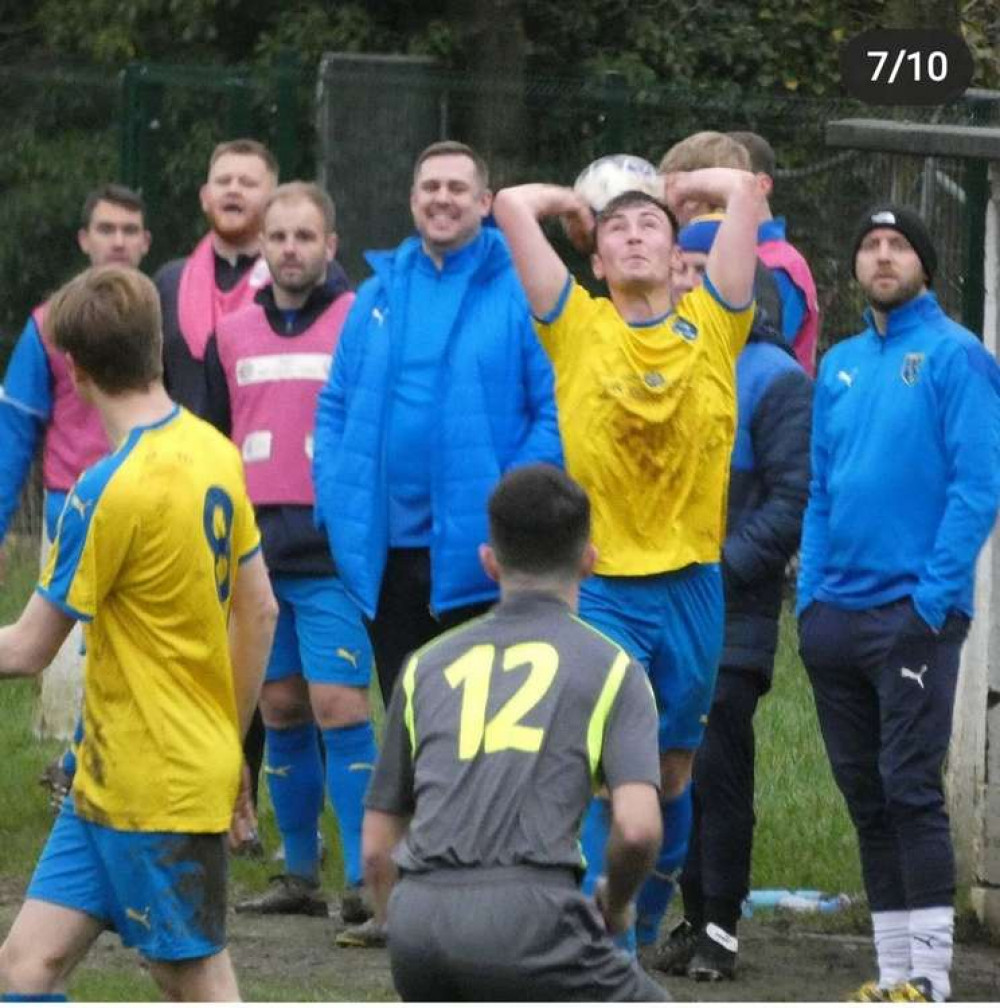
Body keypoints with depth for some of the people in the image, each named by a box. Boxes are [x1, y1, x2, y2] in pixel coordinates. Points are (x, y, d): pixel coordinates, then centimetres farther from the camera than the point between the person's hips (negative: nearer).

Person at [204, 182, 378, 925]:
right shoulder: (232, 335, 13)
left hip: (334, 549, -5)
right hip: (255, 549, 5)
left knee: (338, 706, -11)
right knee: (280, 709, 8)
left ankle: (367, 882, -11)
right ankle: (301, 877, 16)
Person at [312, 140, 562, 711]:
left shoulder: (523, 289, -3)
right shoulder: (379, 294, 13)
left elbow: (555, 407, -7)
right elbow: (337, 404, 16)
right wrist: (335, 495, 3)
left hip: (478, 553, -5)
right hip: (388, 549, 5)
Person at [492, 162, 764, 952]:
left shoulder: (712, 323, 4)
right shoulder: (579, 328, 0)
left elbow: (745, 190, -1)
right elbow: (513, 204, -4)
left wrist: (678, 192, 16)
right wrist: (577, 204, 15)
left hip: (692, 584, 2)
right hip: (602, 584, -2)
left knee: (671, 777, 14)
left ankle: (644, 931, 33)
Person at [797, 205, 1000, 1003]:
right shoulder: (840, 366, 15)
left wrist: (934, 595, -16)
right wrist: (812, 593, 8)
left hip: (915, 613, -7)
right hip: (837, 613, 7)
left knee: (910, 788, -10)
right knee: (865, 796, 9)